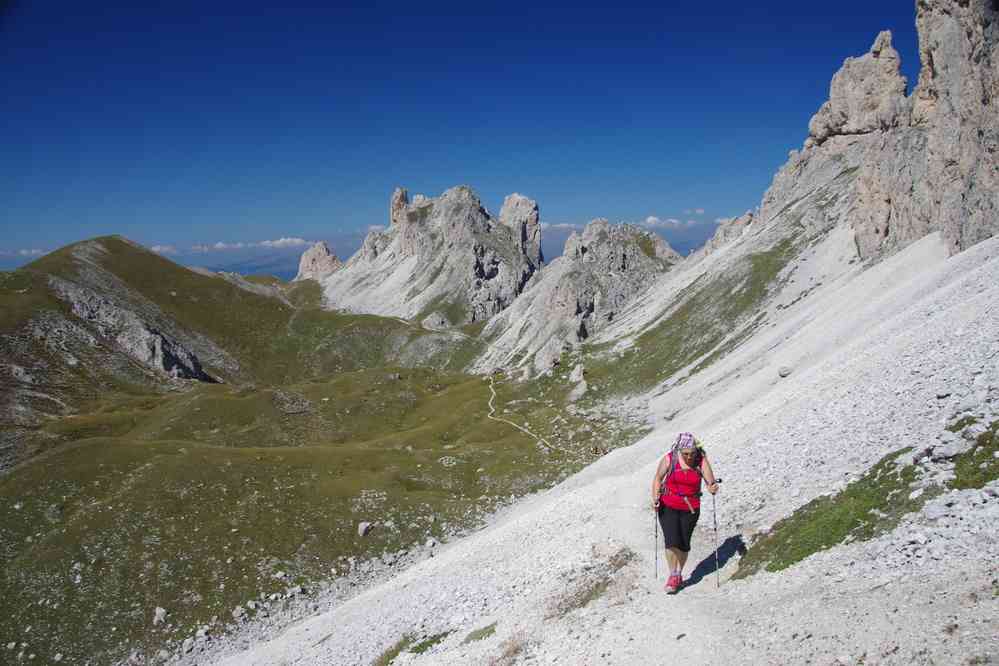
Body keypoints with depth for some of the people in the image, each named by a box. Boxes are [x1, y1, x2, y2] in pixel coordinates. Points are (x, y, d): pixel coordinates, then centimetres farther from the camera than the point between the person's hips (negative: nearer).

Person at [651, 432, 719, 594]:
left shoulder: (701, 461, -9)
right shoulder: (669, 459, -11)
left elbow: (711, 482, -11)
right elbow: (658, 479, 0)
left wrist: (713, 488, -34)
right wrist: (655, 498, -12)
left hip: (690, 509, 1)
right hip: (668, 507, -1)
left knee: (684, 544, 7)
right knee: (672, 541, -12)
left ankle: (679, 575, 29)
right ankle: (673, 576, 6)